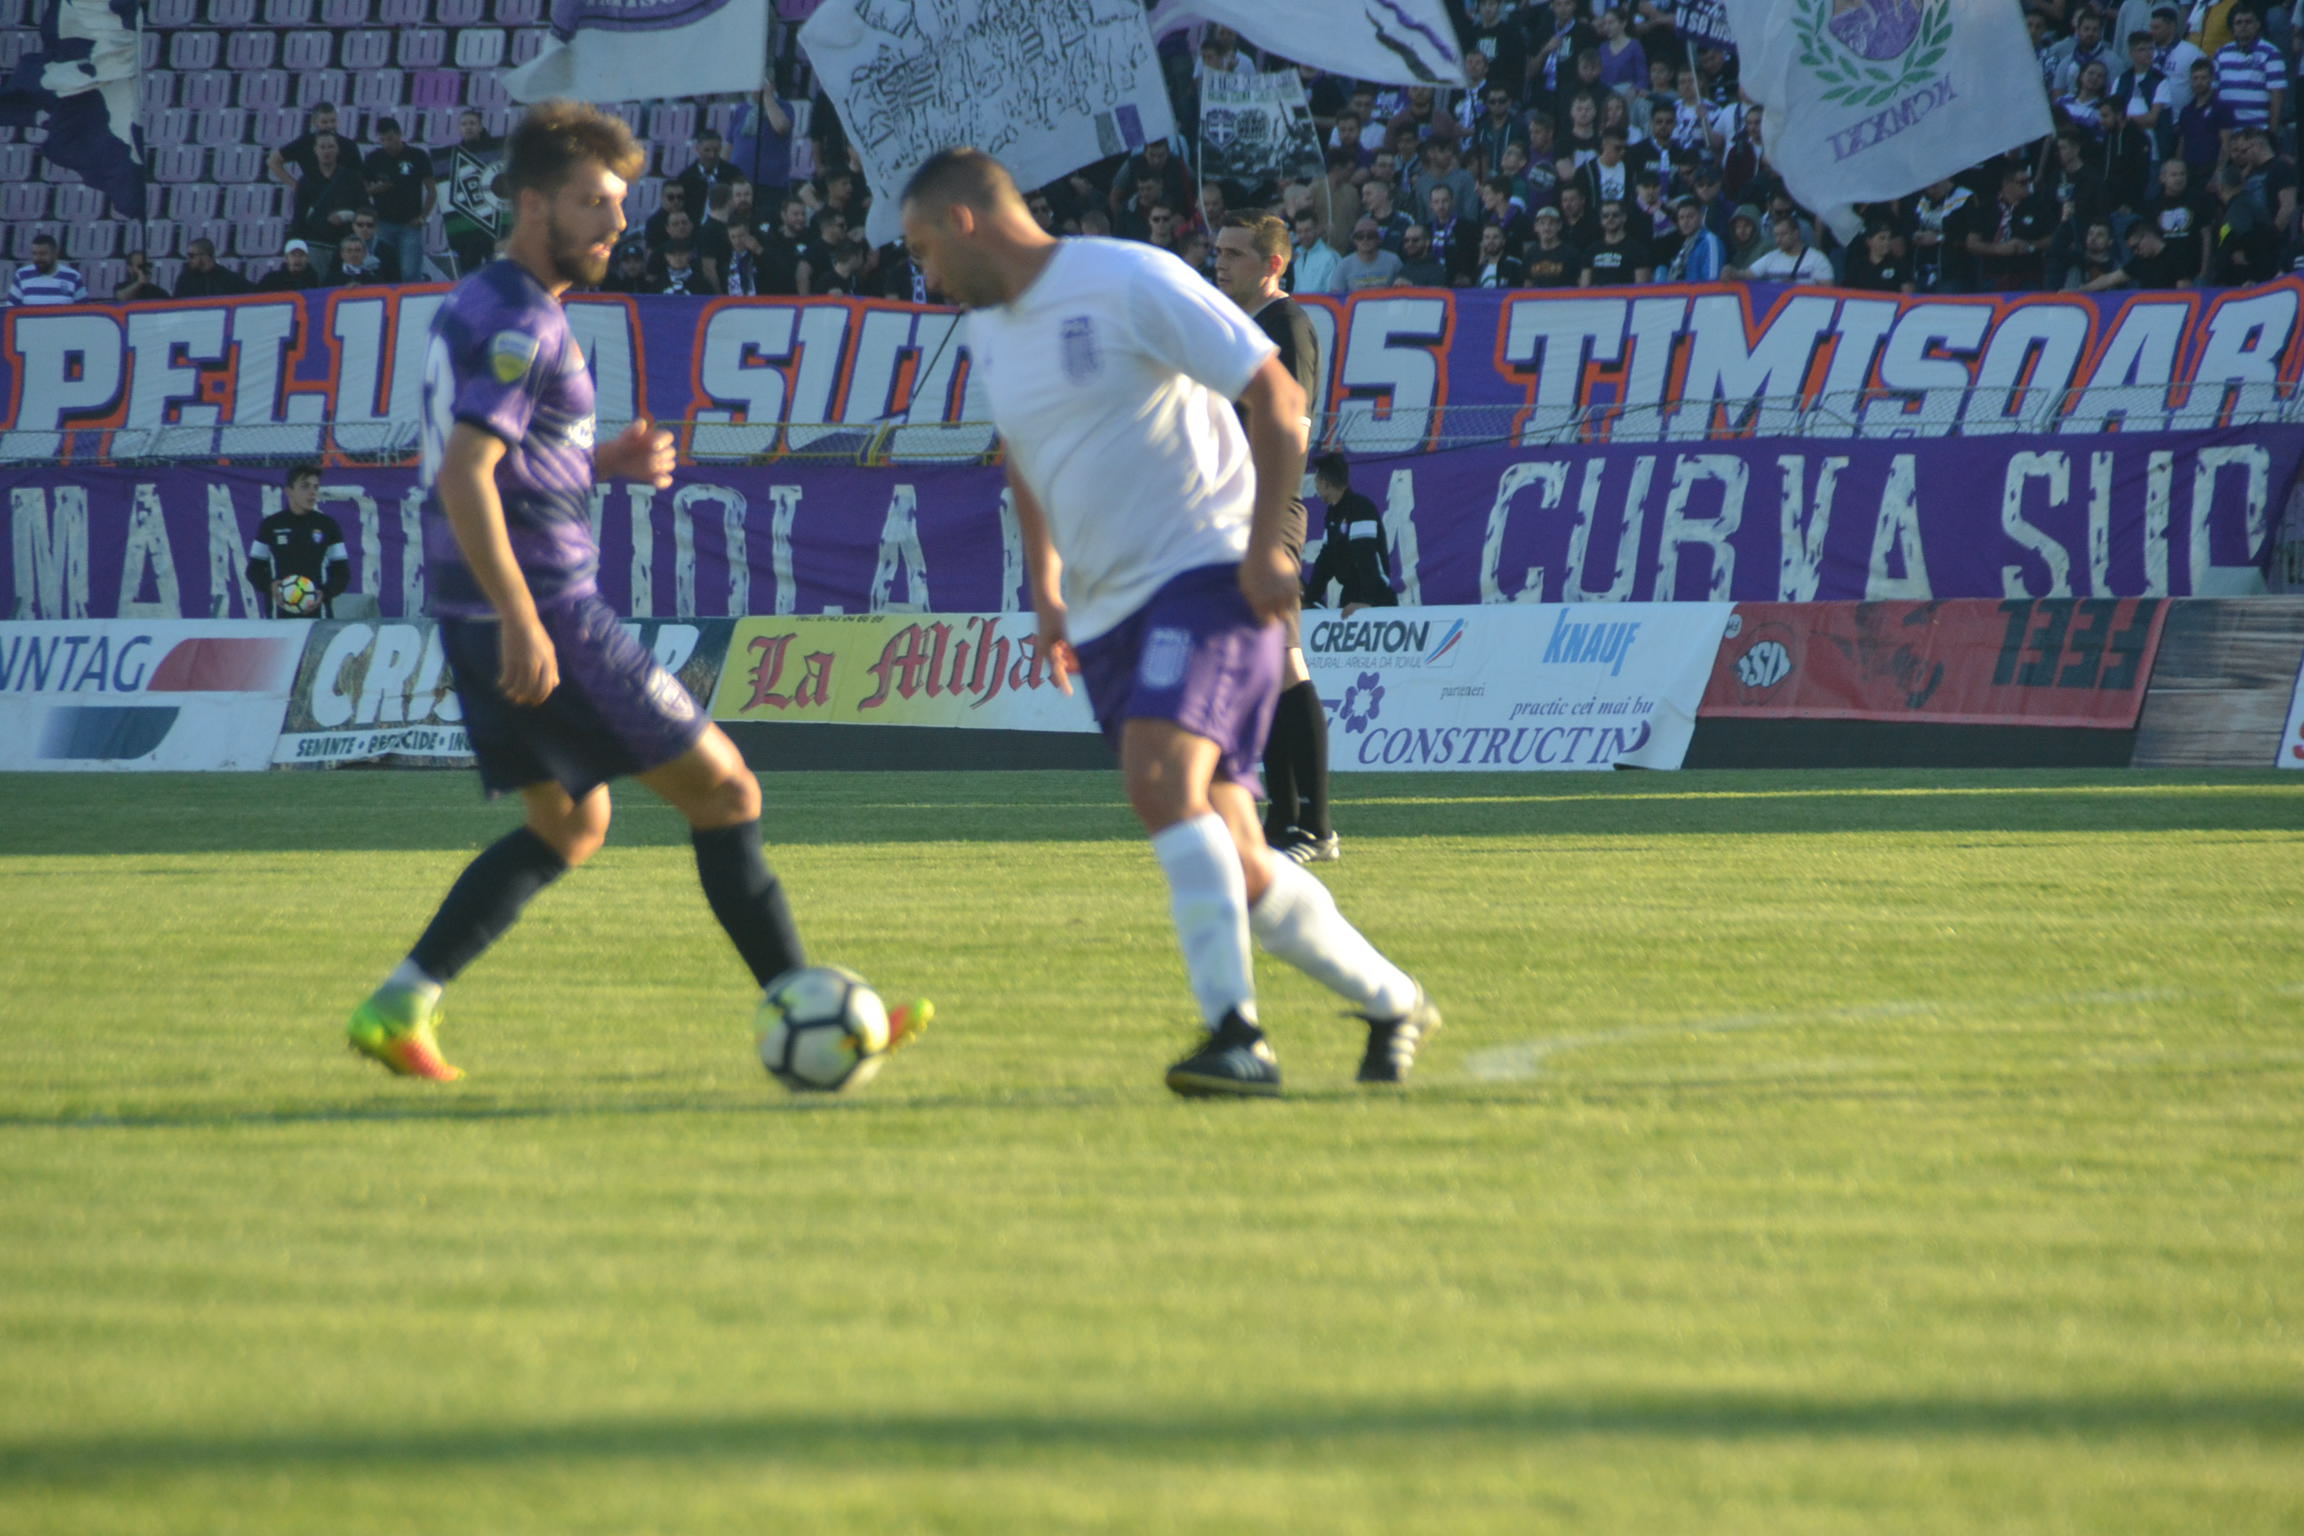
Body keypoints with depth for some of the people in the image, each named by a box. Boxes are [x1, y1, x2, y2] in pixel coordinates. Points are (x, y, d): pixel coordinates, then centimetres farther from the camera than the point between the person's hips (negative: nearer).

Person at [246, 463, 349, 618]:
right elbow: (254, 569, 10)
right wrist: (270, 586, -12)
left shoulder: (327, 525, 6)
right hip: (278, 616, 0)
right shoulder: (270, 526, 6)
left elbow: (342, 573, 8)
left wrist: (324, 594, -12)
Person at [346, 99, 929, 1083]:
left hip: (481, 619, 10)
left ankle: (400, 1007, 12)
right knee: (724, 792, -3)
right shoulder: (522, 323, -15)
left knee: (569, 827, 21)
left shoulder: (474, 305, 16)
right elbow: (464, 477, -24)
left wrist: (609, 461, 11)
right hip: (547, 613, -10)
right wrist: (522, 622, -28)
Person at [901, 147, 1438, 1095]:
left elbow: (1276, 394, -12)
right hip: (1107, 612, 8)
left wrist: (1265, 545, -17)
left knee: (1160, 779, -29)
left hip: (1207, 573, -8)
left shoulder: (1129, 284, -11)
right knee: (1235, 872, 4)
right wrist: (1044, 588, 22)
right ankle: (1392, 1007, 22)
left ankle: (1236, 1034, -32)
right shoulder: (988, 332, 13)